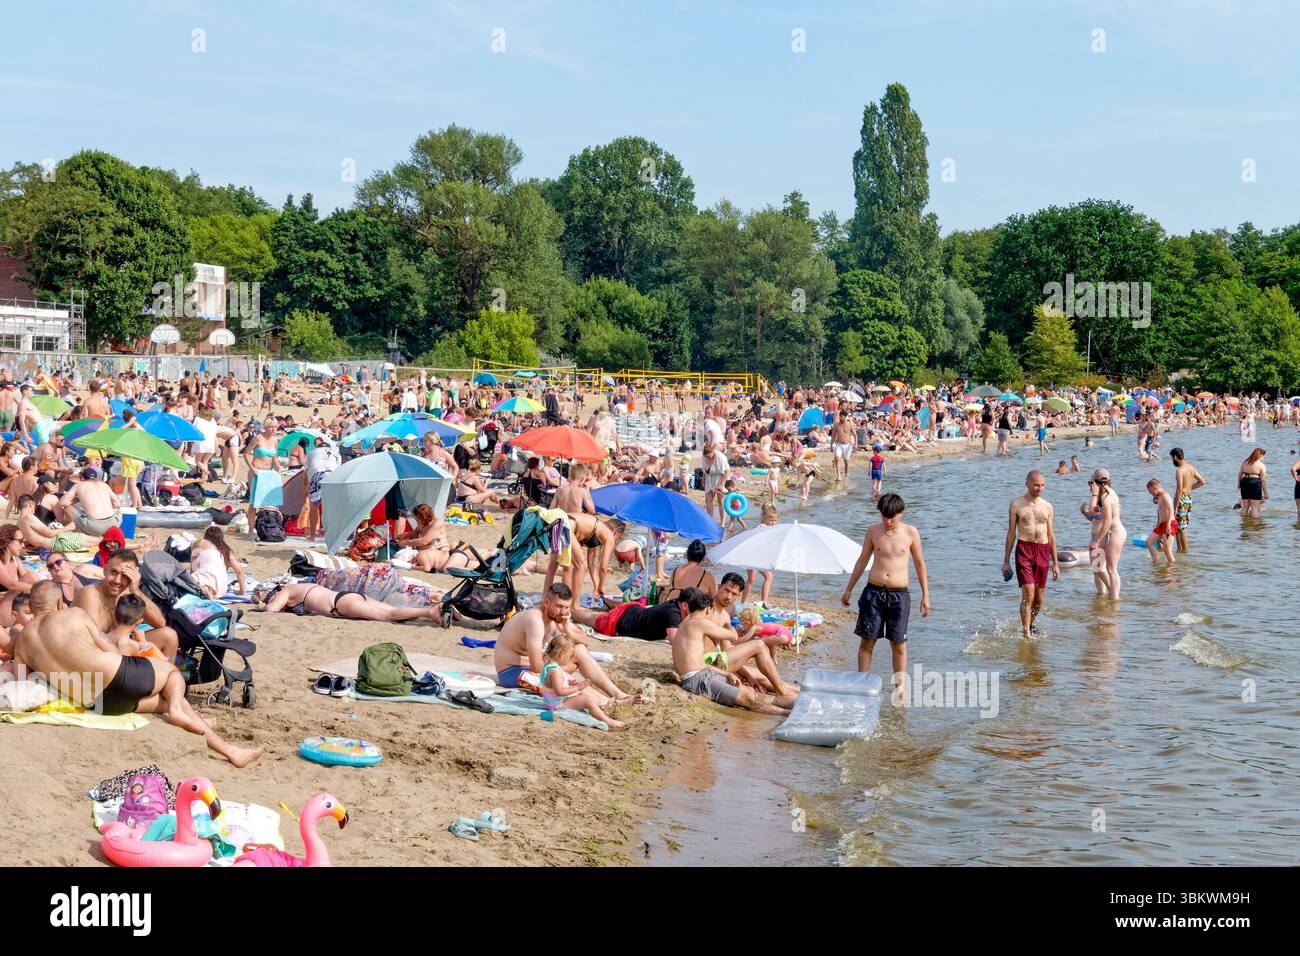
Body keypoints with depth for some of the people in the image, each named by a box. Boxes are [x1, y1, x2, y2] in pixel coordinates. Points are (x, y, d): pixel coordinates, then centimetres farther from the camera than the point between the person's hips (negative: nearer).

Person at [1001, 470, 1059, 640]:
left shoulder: (1047, 506, 11)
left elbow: (1051, 535, 14)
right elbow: (1011, 534, 5)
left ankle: (1032, 621, 35)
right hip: (1024, 550, -3)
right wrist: (1006, 561, 3)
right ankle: (1027, 633, -11)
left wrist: (1055, 563, 12)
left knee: (1039, 597, 9)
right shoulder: (1017, 505, 2)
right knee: (1028, 595, -14)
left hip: (1043, 551, 3)